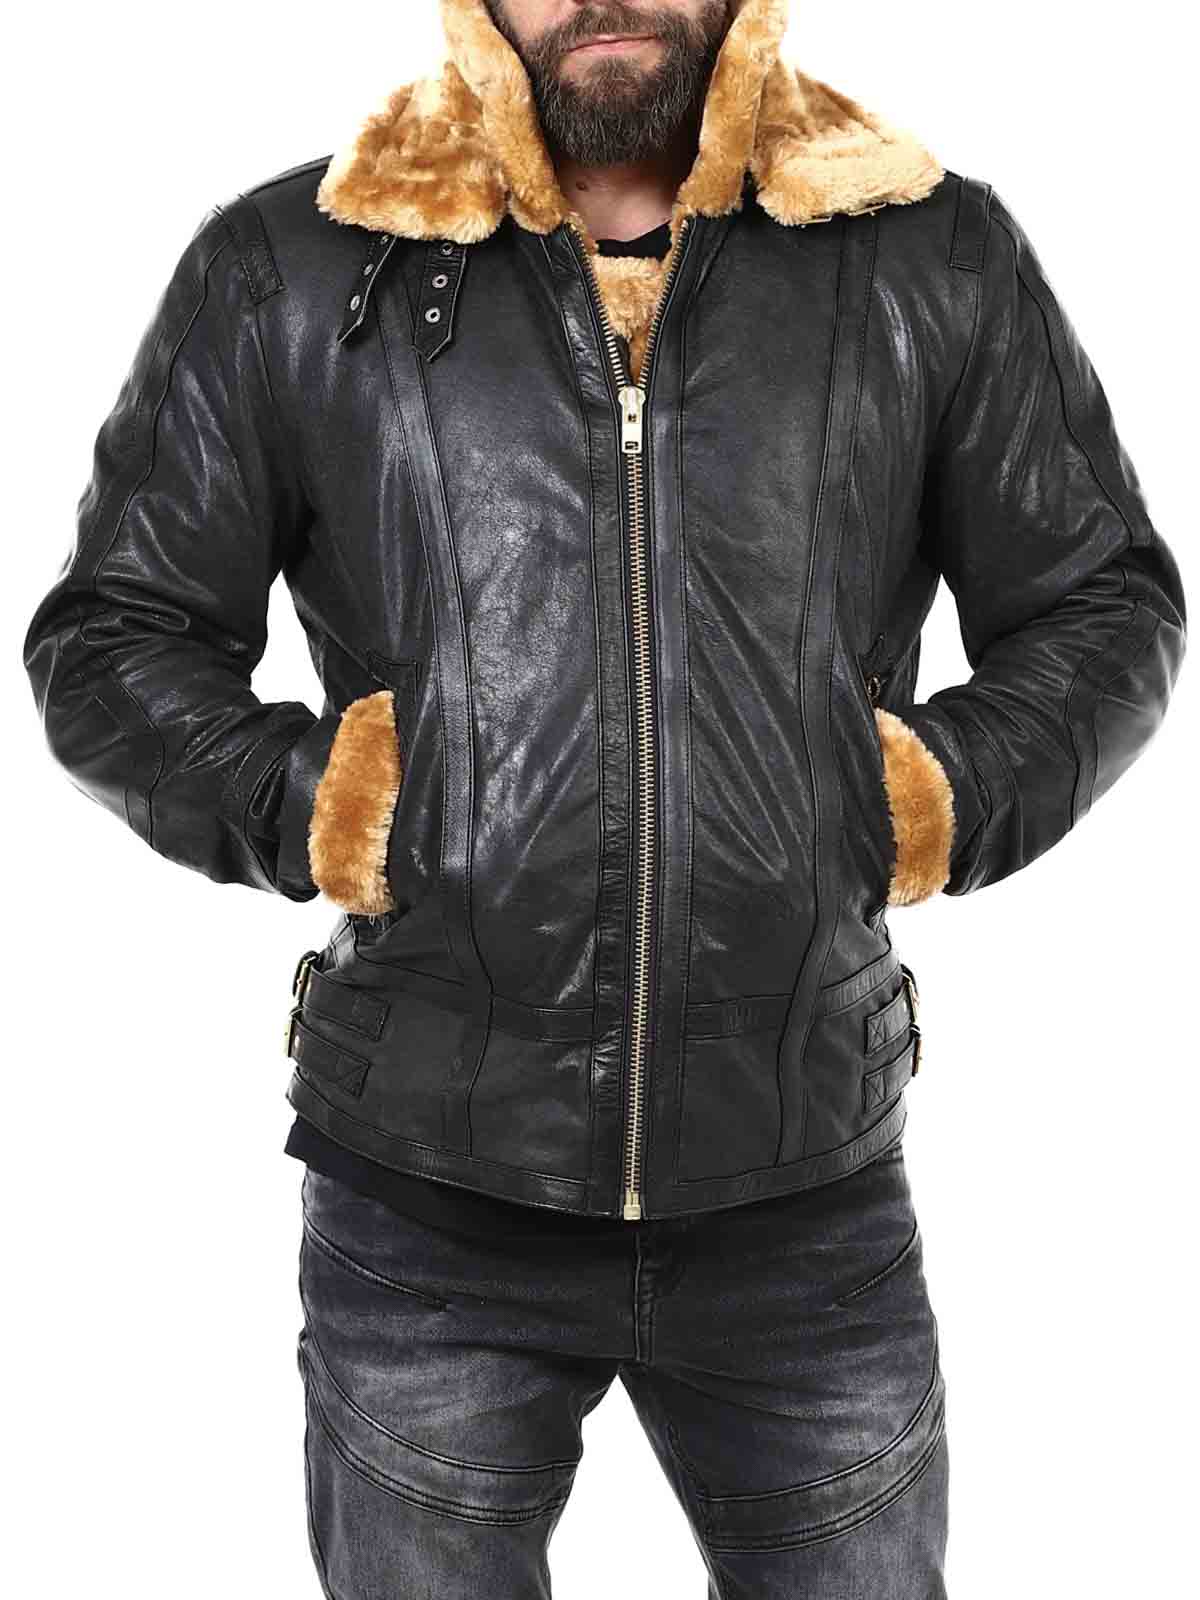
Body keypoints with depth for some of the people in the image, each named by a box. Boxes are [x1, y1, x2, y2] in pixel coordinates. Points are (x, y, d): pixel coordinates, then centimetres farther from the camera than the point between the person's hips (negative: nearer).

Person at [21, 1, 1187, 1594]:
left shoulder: (940, 259, 3)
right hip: (424, 1186, 0)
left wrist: (942, 798, -4)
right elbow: (108, 637, 7)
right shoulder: (285, 271, 1)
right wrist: (300, 806, -8)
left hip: (811, 1183, 1)